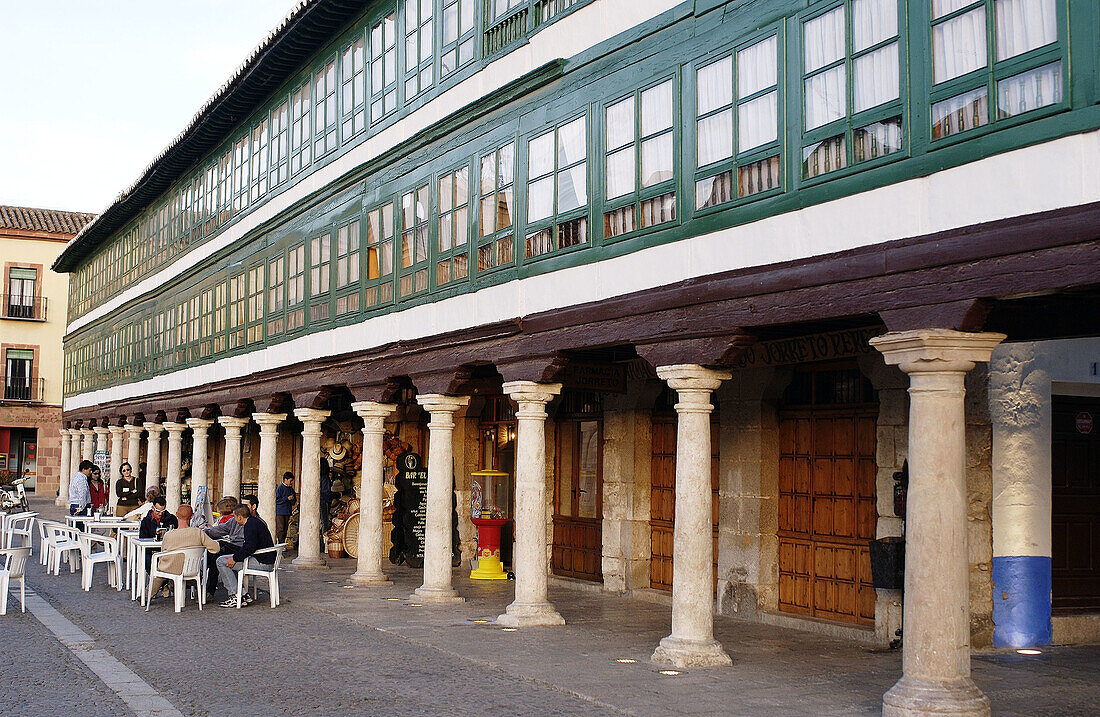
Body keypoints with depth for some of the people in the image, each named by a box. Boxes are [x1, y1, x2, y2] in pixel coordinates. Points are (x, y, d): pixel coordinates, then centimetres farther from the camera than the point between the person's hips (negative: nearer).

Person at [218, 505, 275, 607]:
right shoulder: (255, 520, 17)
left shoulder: (251, 524, -16)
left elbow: (250, 547, -26)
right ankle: (243, 594, 17)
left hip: (261, 561, -11)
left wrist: (235, 558, -16)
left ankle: (235, 596, -10)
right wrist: (235, 555, 16)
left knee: (221, 562, -8)